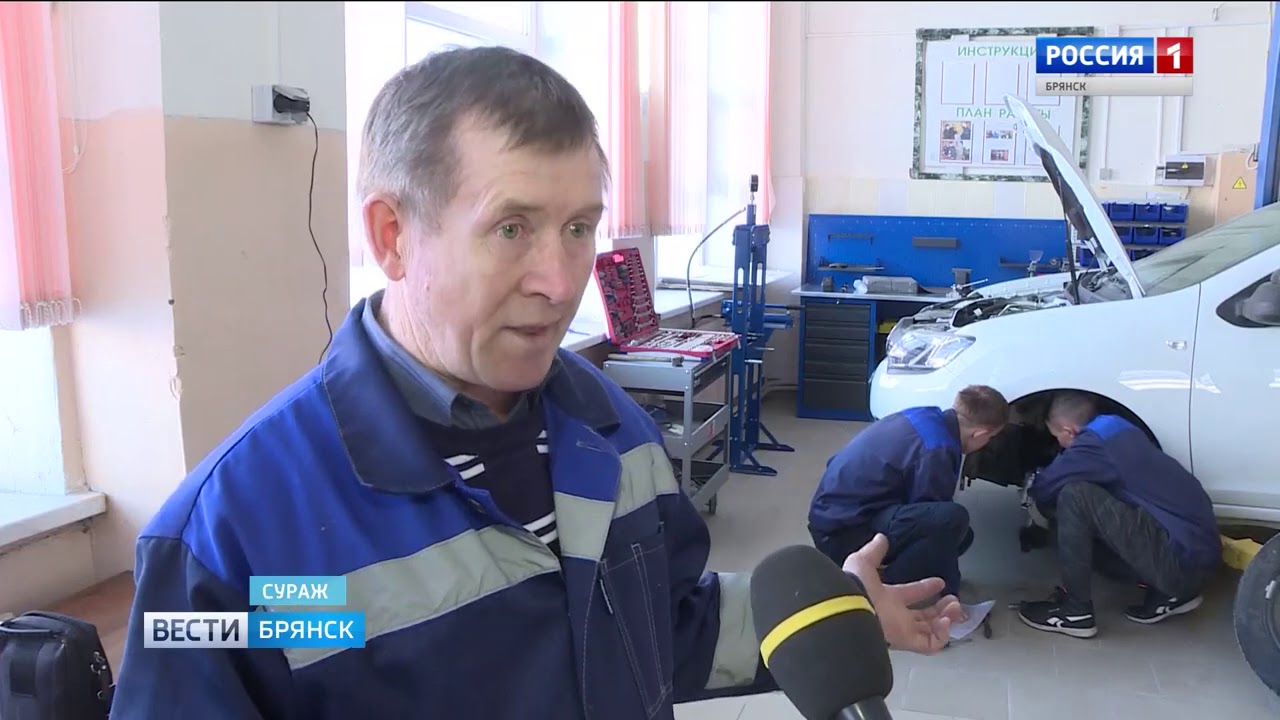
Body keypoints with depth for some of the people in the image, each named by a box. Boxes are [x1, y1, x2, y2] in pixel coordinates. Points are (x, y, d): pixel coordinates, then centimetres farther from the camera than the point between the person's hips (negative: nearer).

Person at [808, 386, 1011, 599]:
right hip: (843, 532, -10)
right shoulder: (936, 450, -21)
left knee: (960, 536, 13)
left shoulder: (925, 416, 6)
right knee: (953, 520, -27)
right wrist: (950, 594, -1)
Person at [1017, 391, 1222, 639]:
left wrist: (1032, 488, 16)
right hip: (1198, 551, 10)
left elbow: (1044, 489, -6)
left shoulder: (1096, 444, -13)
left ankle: (1075, 612, -7)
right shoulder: (1119, 432, 14)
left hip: (1182, 558, -10)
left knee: (1075, 497, -16)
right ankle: (1171, 593, 14)